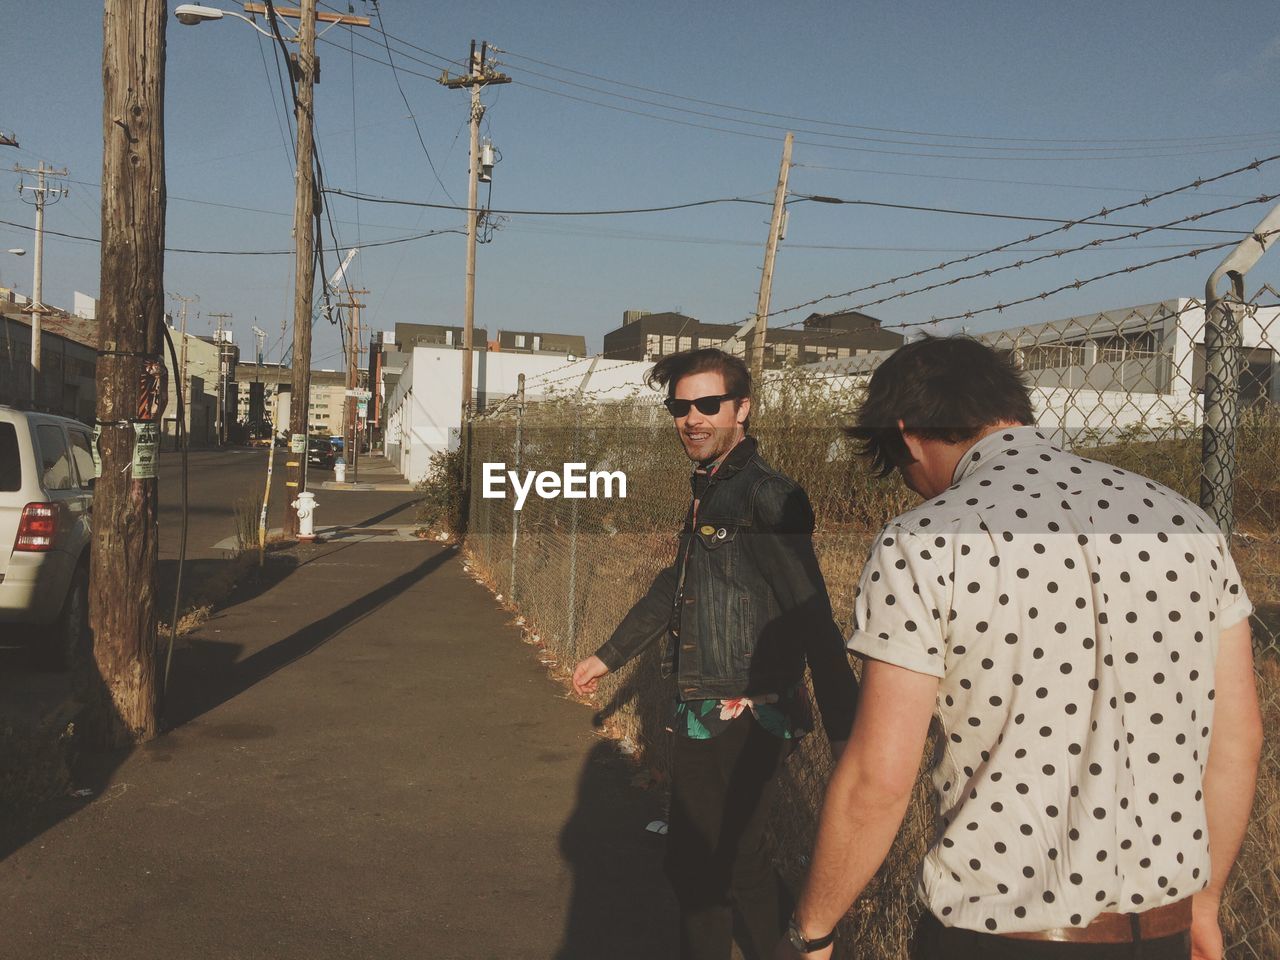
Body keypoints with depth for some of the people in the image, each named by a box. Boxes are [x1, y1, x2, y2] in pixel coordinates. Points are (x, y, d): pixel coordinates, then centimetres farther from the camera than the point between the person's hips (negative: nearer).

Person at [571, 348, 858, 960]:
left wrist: (845, 738, -28)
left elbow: (811, 621, -24)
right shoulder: (708, 491, 11)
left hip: (741, 722, -9)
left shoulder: (765, 498, -18)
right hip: (702, 718, 9)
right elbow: (676, 586, 23)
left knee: (711, 868, 2)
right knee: (733, 863, 19)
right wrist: (609, 656, 31)